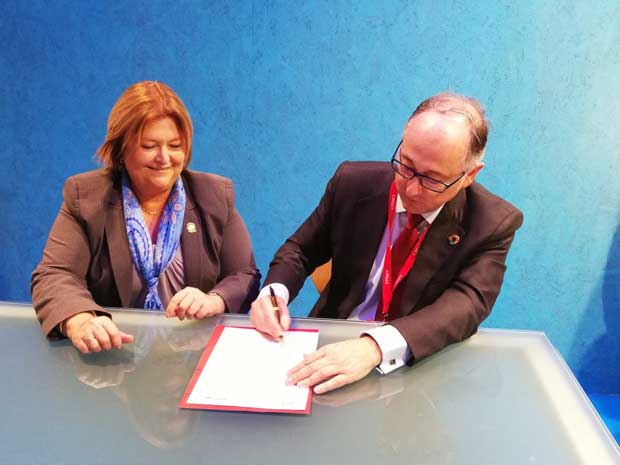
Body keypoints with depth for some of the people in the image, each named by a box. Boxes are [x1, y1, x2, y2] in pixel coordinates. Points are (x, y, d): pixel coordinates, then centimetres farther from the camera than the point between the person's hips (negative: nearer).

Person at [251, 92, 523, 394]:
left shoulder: (493, 224, -11)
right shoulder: (354, 182, -6)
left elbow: (467, 303, -23)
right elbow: (300, 249, 5)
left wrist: (377, 346, -38)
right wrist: (274, 291, -16)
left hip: (422, 362, -1)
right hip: (334, 345, 2)